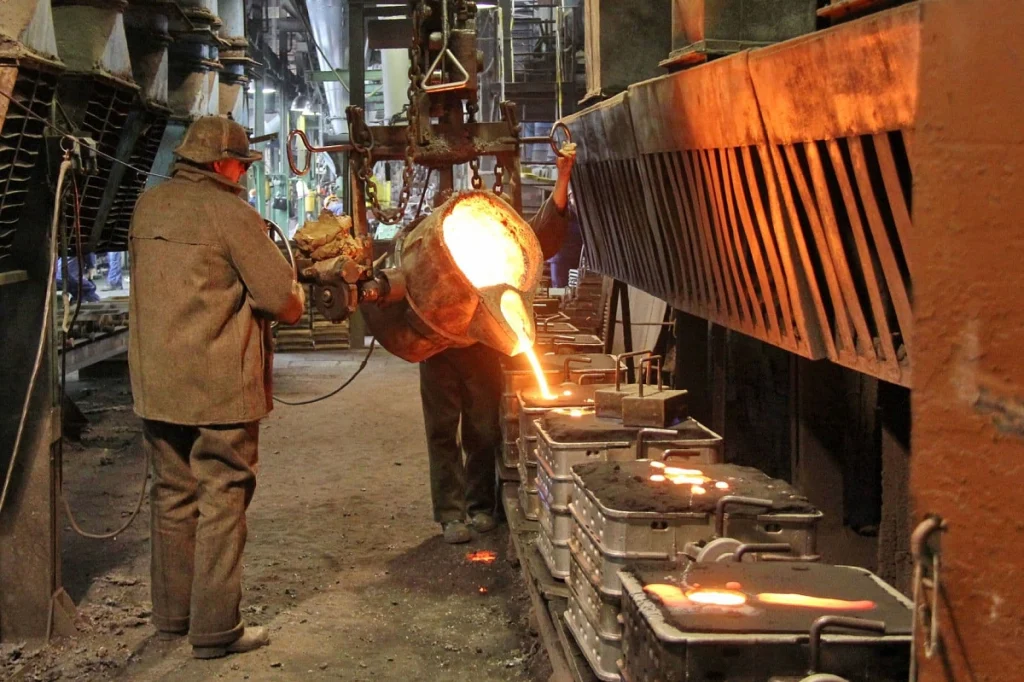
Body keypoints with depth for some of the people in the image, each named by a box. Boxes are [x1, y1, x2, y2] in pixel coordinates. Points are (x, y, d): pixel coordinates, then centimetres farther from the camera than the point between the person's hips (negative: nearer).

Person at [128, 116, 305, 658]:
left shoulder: (148, 206, 6)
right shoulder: (231, 213, -13)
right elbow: (286, 305, -13)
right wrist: (294, 293, 9)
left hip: (155, 380, 7)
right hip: (219, 385, -6)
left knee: (173, 495, 17)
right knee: (222, 500, 2)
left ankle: (171, 614, 28)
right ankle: (215, 629, 6)